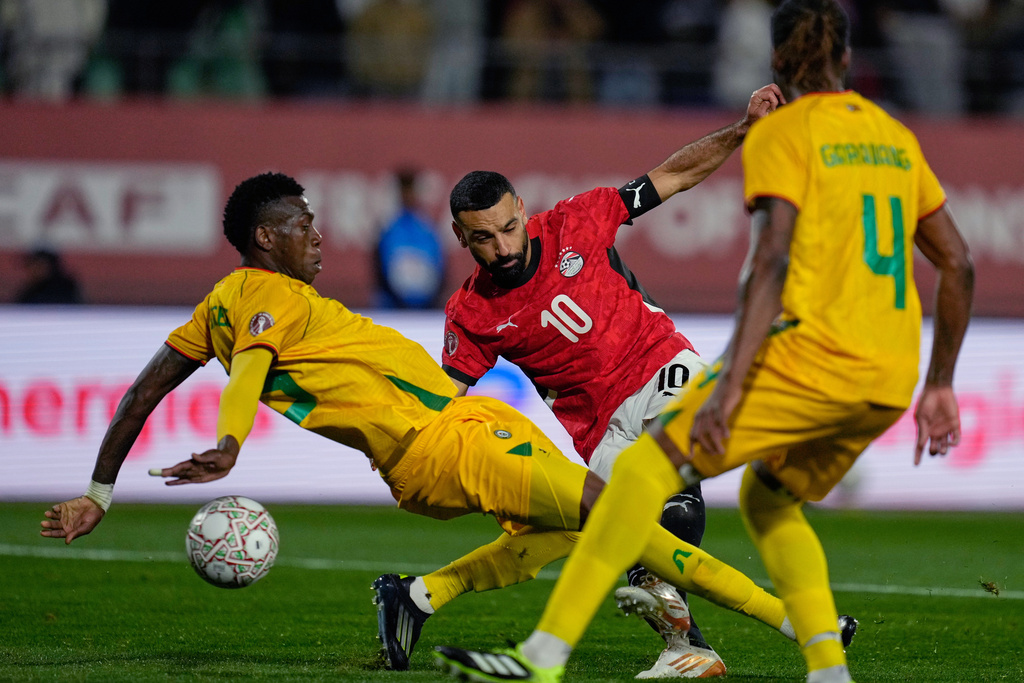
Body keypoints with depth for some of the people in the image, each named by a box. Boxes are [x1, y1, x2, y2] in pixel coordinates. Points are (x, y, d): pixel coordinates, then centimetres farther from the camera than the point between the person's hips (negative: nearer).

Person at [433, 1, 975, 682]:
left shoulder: (781, 134, -1)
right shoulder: (896, 138, 20)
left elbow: (771, 262, -15)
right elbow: (959, 265, 20)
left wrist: (729, 386, -21)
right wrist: (939, 386, 25)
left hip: (814, 350, -7)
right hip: (891, 378, 7)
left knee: (648, 464, -5)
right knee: (768, 498, 26)